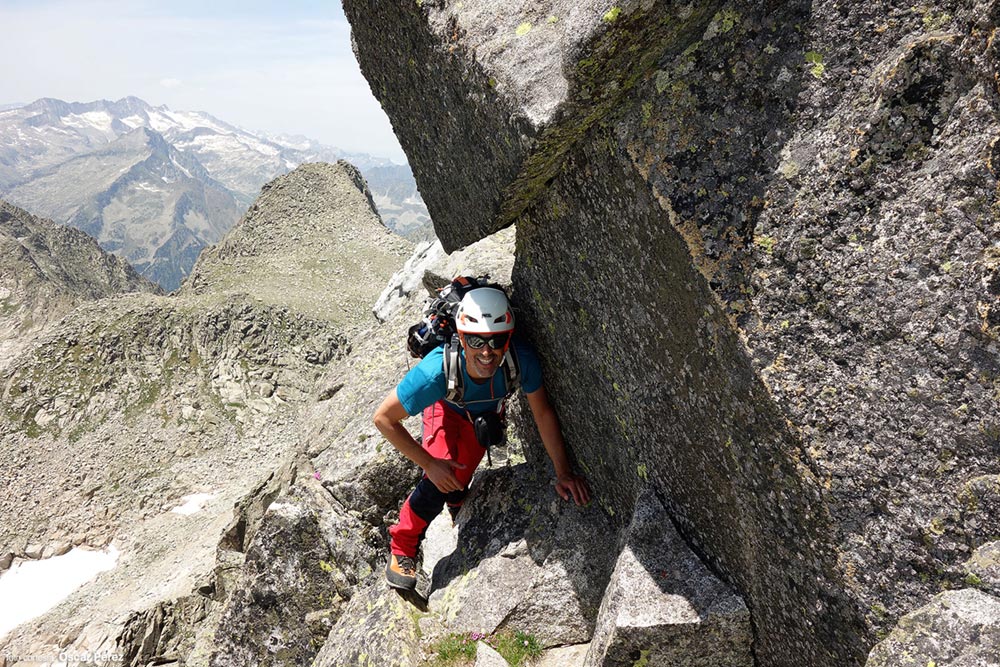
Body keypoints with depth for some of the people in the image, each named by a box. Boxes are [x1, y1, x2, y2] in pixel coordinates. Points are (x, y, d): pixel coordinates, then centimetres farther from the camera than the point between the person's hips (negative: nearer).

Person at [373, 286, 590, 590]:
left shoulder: (521, 358, -42)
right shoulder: (436, 371, -46)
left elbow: (543, 412, -24)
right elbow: (384, 418, -33)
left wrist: (563, 472, -22)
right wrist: (429, 463, -30)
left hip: (487, 412, 2)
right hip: (446, 406, -2)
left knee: (457, 480, 1)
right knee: (438, 481, -18)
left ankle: (456, 500, 42)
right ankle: (402, 548, 11)